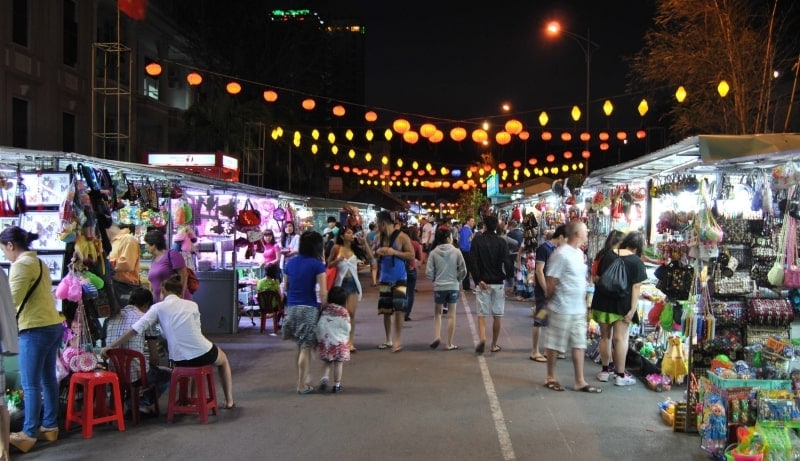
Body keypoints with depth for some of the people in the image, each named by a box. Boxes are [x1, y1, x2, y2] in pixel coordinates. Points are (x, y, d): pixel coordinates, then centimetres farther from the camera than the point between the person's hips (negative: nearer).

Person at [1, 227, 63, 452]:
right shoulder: (38, 262, 16)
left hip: (35, 329, -9)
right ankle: (50, 426, 21)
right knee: (48, 378, 14)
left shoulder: (21, 264, -12)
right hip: (53, 325, 9)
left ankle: (29, 433, 5)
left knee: (31, 384, -2)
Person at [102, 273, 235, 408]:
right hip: (203, 354, -1)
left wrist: (111, 346, -1)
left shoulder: (158, 308, 0)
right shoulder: (192, 305, 6)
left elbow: (134, 330, -8)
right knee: (223, 358, 34)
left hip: (180, 360, 1)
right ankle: (229, 400, 32)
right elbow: (196, 330, 9)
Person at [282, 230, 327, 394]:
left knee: (301, 346, 18)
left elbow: (285, 287, 14)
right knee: (306, 348, 2)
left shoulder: (290, 263, 8)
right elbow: (323, 292, -11)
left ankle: (305, 379, 24)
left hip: (291, 308, 6)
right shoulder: (317, 265, -9)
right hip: (308, 308, -6)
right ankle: (302, 385, 7)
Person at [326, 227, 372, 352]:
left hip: (353, 282, 2)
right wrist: (337, 260, -16)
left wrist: (364, 243, -6)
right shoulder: (337, 248, -2)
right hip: (340, 282, -1)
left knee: (351, 313, -5)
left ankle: (350, 341, -3)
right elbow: (329, 264, 2)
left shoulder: (356, 248, 4)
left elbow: (370, 257, -2)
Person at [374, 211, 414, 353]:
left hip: (399, 279, -5)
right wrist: (377, 252, -10)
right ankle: (388, 340, 21)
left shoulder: (402, 237, -12)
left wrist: (394, 252, -21)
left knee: (398, 309, -9)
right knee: (385, 310, 9)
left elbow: (411, 255, -12)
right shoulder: (379, 237, 3)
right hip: (385, 278, 5)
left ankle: (396, 341, -1)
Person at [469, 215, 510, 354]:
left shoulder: (477, 240, -2)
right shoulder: (501, 242, -3)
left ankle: (482, 338, -18)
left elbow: (472, 261, -8)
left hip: (482, 282, 0)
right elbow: (505, 263, -8)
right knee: (497, 315, 9)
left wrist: (478, 279, -7)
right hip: (498, 283, 0)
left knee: (481, 314, 5)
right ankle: (494, 345, 15)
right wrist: (508, 277, 6)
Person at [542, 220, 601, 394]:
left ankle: (580, 381, 17)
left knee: (579, 344, 10)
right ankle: (550, 378, 20)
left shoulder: (579, 253, 9)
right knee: (554, 345, 6)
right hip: (562, 309, -8)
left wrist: (583, 302, 16)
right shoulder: (561, 254, -18)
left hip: (579, 309, 8)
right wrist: (549, 302, -4)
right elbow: (550, 283, -14)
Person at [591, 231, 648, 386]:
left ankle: (605, 371, 22)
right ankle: (620, 375, 7)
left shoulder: (608, 254, 4)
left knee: (605, 336, 13)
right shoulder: (637, 262, -7)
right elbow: (636, 287, -12)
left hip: (602, 303, 4)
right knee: (620, 338, 2)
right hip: (622, 305, -3)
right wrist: (633, 309, -12)